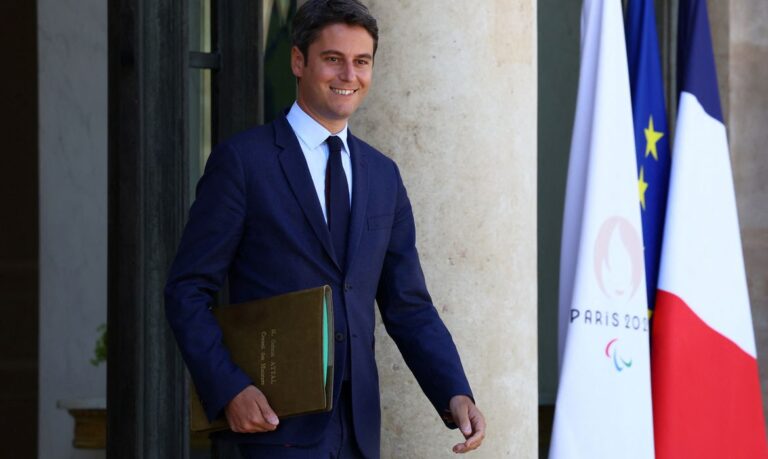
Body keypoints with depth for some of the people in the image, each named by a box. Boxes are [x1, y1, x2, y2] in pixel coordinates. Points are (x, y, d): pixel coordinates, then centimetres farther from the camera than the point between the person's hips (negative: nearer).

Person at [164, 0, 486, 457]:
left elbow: (408, 308, 12)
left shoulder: (383, 176, 12)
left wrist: (455, 395, -3)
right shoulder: (243, 159, -4)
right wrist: (229, 389, -18)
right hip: (277, 419, -5)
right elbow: (188, 292, -6)